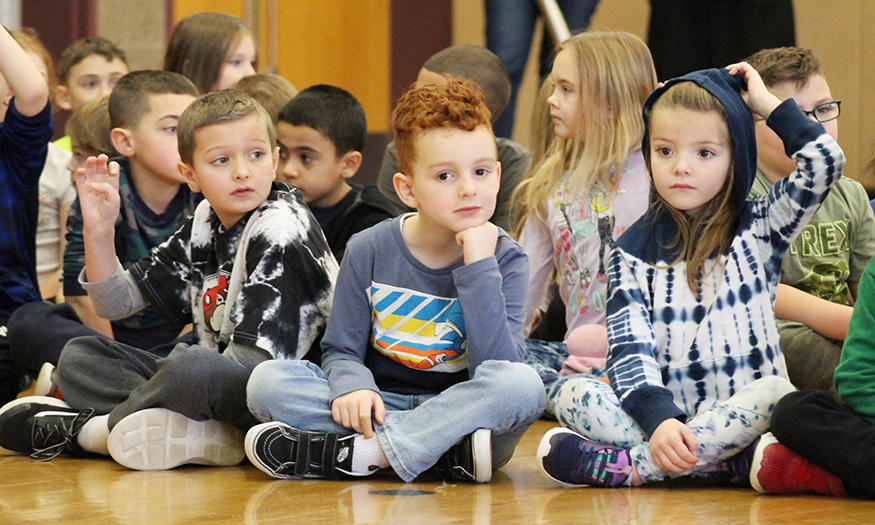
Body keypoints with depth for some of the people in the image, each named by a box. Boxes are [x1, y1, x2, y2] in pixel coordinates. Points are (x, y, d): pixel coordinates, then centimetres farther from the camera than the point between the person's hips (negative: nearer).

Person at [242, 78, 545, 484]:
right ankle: (448, 452, -28)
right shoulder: (369, 252, -1)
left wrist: (479, 268, -22)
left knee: (523, 385, -34)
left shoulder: (503, 259, -6)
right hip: (382, 405, 2)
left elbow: (499, 366, -17)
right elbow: (341, 350, 4)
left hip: (462, 410, -2)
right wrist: (352, 387, -20)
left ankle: (361, 451, -29)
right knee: (268, 380, -20)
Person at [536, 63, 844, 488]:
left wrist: (768, 104, 7)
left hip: (743, 413, -1)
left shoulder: (758, 228, 10)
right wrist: (658, 419, -22)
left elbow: (826, 163, -4)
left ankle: (624, 465, -31)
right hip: (664, 412, 1)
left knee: (776, 394, -35)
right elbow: (629, 350, -4)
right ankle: (724, 463, -35)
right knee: (572, 395, -24)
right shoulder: (634, 249, 8)